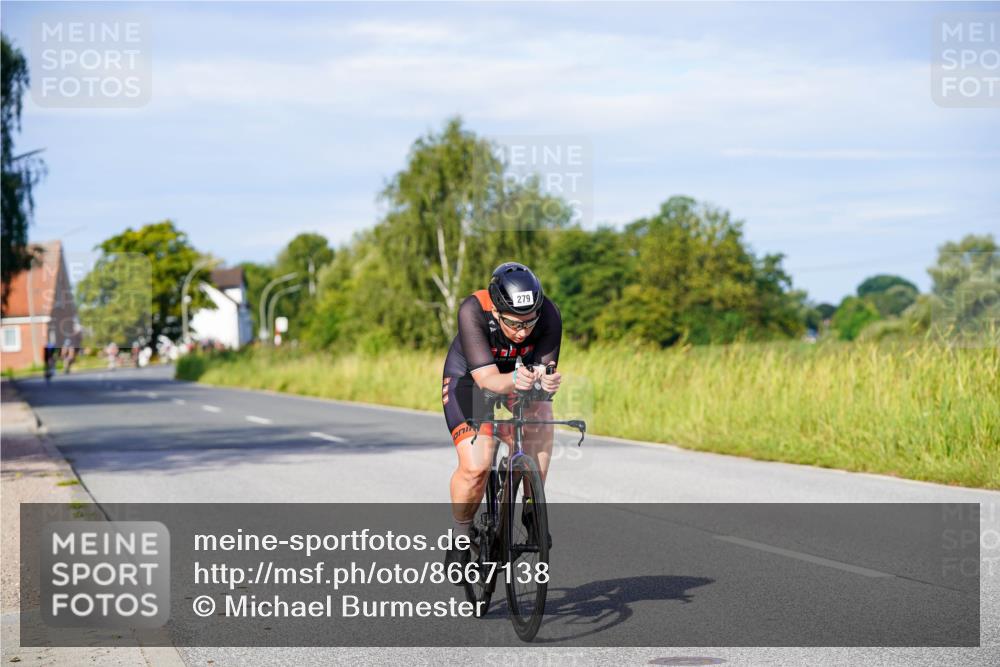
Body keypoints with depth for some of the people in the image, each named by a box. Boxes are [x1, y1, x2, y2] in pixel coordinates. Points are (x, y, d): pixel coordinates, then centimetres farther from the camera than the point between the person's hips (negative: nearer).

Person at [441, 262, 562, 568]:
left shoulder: (549, 315, -28)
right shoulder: (472, 311, -35)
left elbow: (545, 370, -28)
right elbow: (487, 378, -40)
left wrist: (546, 380, -51)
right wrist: (514, 380, -61)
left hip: (520, 377, 3)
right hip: (469, 379, -3)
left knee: (541, 416, -32)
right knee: (475, 466, -22)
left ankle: (532, 509, -16)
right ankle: (461, 535, 5)